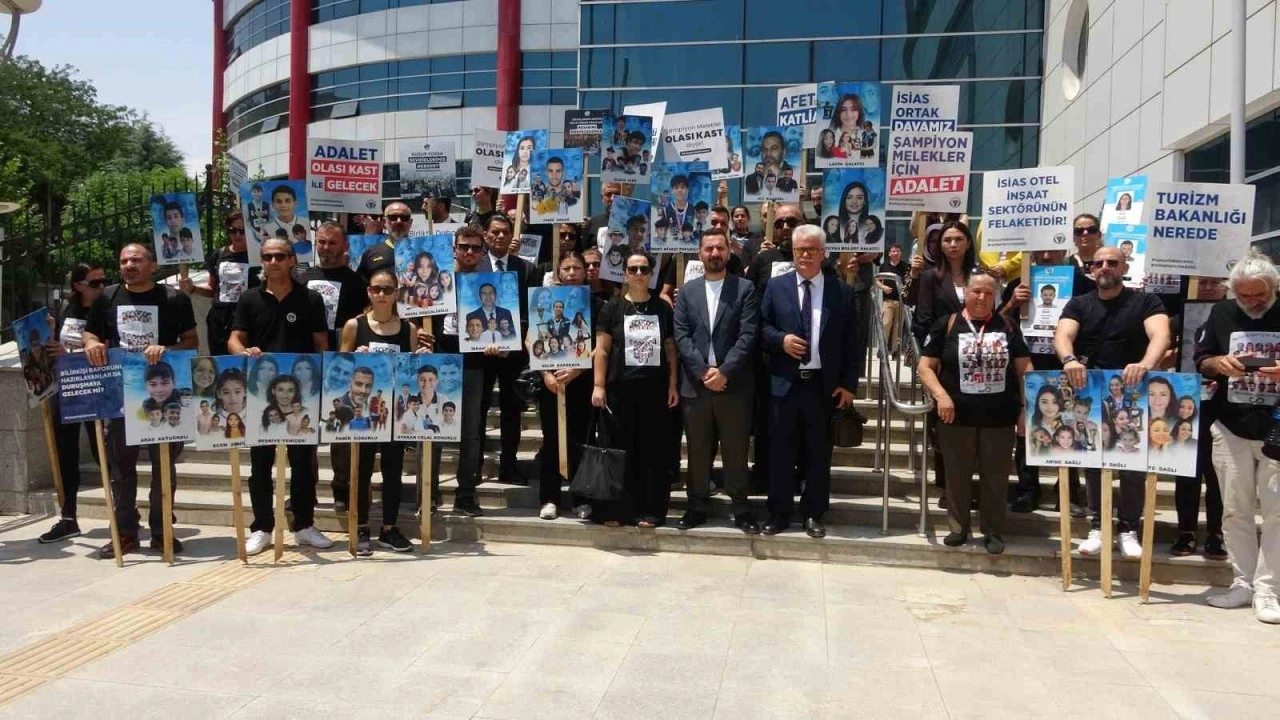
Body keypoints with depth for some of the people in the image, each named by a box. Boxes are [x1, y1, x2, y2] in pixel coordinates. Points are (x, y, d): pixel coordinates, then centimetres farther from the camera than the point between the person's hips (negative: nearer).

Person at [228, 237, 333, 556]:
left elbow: (322, 345, 4)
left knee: (303, 460, 6)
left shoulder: (311, 299, 3)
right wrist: (245, 352, -20)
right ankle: (262, 528, 16)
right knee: (260, 461, 6)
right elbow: (234, 340, 4)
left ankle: (304, 525, 17)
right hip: (260, 389, 1)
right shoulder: (249, 299, 6)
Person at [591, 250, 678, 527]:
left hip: (655, 389, 1)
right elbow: (602, 349, 2)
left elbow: (671, 349, 10)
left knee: (654, 451, 3)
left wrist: (673, 385, 3)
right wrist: (599, 386, -5)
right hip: (620, 389, -1)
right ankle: (616, 509, 10)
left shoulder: (663, 308, 9)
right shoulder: (612, 308, 5)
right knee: (620, 450, 2)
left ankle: (651, 510, 10)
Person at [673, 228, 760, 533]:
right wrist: (704, 371, -11)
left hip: (733, 384, -2)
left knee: (736, 451, 4)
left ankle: (741, 508, 14)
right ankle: (697, 506, 21)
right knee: (698, 451, 10)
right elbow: (681, 336, 1)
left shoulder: (745, 288, 3)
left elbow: (748, 336, -6)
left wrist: (724, 371, -15)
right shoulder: (687, 290, 10)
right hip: (695, 384, 2)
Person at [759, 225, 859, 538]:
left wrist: (848, 384, -2)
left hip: (824, 385, 0)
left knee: (819, 453, 8)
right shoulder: (776, 286, 6)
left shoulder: (842, 291, 4)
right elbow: (762, 327, 7)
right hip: (784, 383, 0)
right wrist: (781, 339, -14)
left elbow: (851, 340, 3)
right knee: (780, 452, 6)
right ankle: (779, 513, 18)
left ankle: (813, 514, 20)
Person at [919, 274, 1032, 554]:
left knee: (996, 477, 8)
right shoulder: (946, 325, -1)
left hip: (999, 417, 2)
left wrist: (1028, 407, -1)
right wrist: (941, 395, -16)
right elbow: (925, 367, -2)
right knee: (957, 475, 9)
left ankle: (993, 531, 22)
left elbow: (1024, 367, 8)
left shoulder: (1007, 326, 6)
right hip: (957, 416, -1)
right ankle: (958, 527, 24)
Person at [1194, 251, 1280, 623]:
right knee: (1235, 510, 7)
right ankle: (1242, 583, 15)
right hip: (1231, 429, 2)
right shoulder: (1221, 314, 6)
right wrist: (1218, 363, -14)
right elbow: (1200, 362, 8)